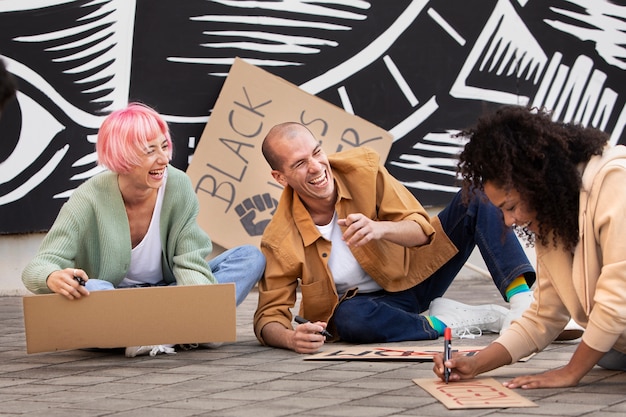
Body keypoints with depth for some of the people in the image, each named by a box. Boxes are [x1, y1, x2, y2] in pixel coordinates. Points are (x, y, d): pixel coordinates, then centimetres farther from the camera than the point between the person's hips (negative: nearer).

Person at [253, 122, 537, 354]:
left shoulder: (363, 167, -17)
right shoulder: (280, 241, -21)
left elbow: (423, 230, -18)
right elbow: (269, 317, -17)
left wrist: (380, 229, -42)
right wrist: (290, 338, -43)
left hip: (415, 273, 2)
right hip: (367, 301, -2)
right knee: (348, 318, -40)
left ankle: (522, 302, -33)